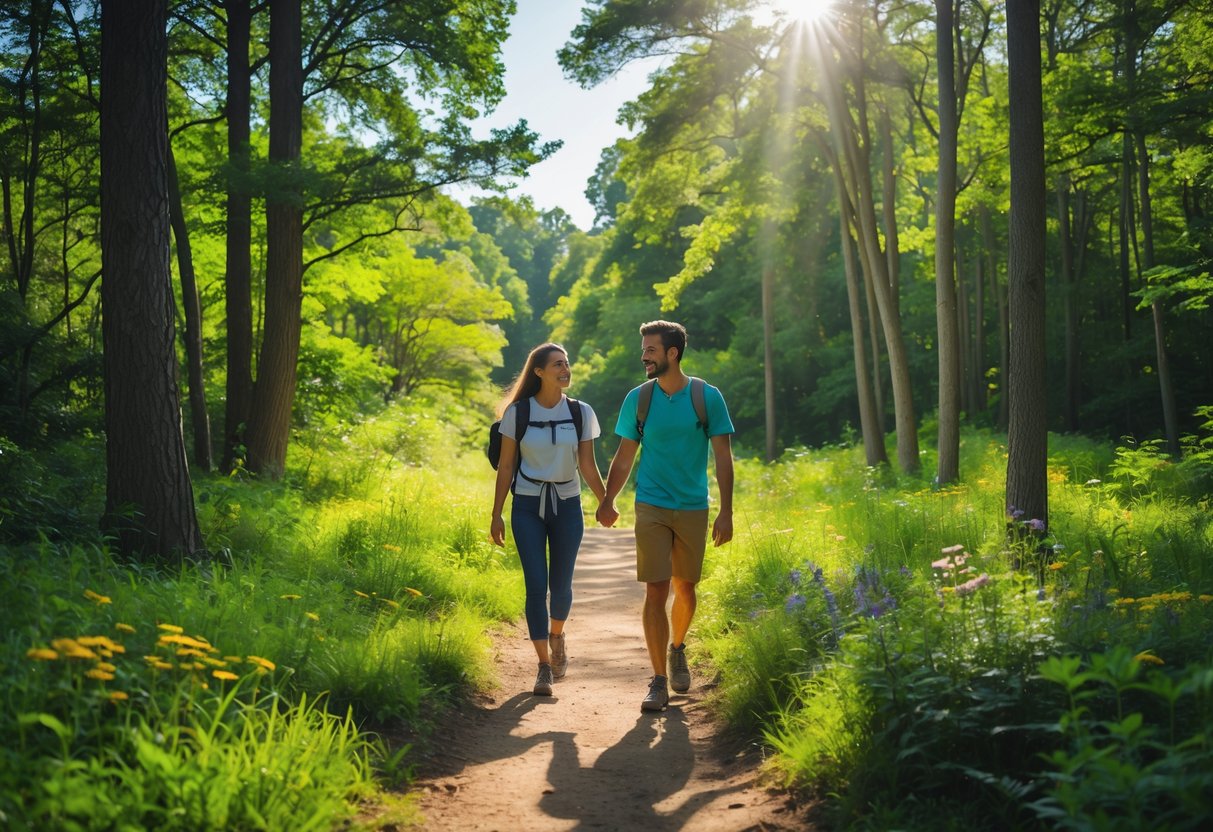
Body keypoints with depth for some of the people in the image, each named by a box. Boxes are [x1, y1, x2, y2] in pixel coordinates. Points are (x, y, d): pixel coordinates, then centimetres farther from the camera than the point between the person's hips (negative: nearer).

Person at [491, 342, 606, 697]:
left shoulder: (581, 413, 0)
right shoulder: (517, 413, -4)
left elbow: (588, 466, 4)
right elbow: (506, 466, 0)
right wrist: (496, 515, 0)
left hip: (567, 505, 1)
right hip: (527, 507, -1)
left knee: (560, 584, 7)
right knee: (536, 585, -6)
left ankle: (557, 635, 39)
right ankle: (544, 666, 3)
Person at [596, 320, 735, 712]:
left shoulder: (707, 397, -4)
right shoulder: (637, 399, 0)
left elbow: (723, 457, -3)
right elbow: (624, 457, 9)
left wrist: (726, 512, -8)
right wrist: (607, 502, 10)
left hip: (693, 508, 0)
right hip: (651, 508, 0)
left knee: (684, 588, 12)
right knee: (655, 591, -6)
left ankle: (677, 650, 40)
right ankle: (659, 681, 1)